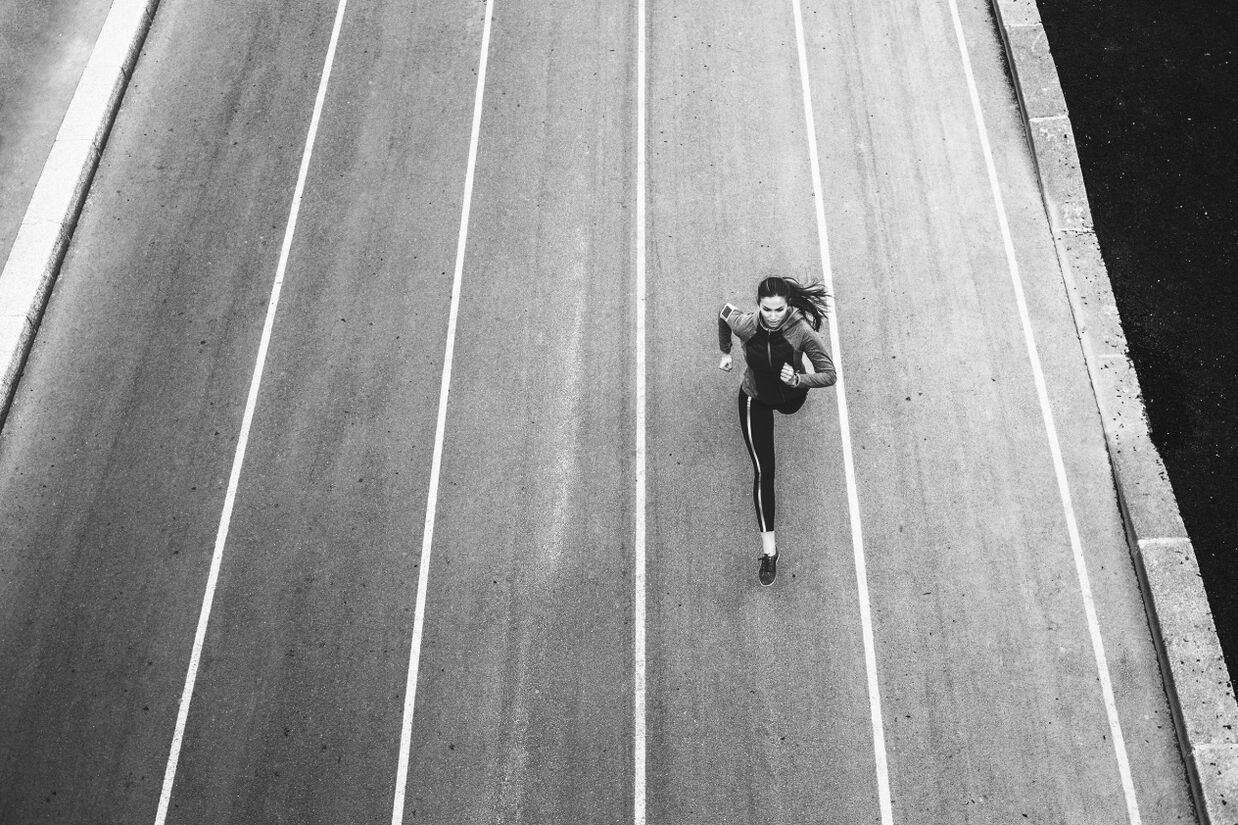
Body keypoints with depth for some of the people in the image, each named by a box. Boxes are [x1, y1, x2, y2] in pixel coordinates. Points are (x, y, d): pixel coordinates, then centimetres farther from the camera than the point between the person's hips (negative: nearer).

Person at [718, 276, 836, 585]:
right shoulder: (745, 324, -29)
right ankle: (768, 548, 0)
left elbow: (829, 375, -27)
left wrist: (798, 380, -44)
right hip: (755, 401, 0)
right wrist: (725, 353, 6)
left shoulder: (802, 331, -33)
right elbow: (723, 312, -4)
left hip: (790, 396, 0)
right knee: (763, 471, -5)